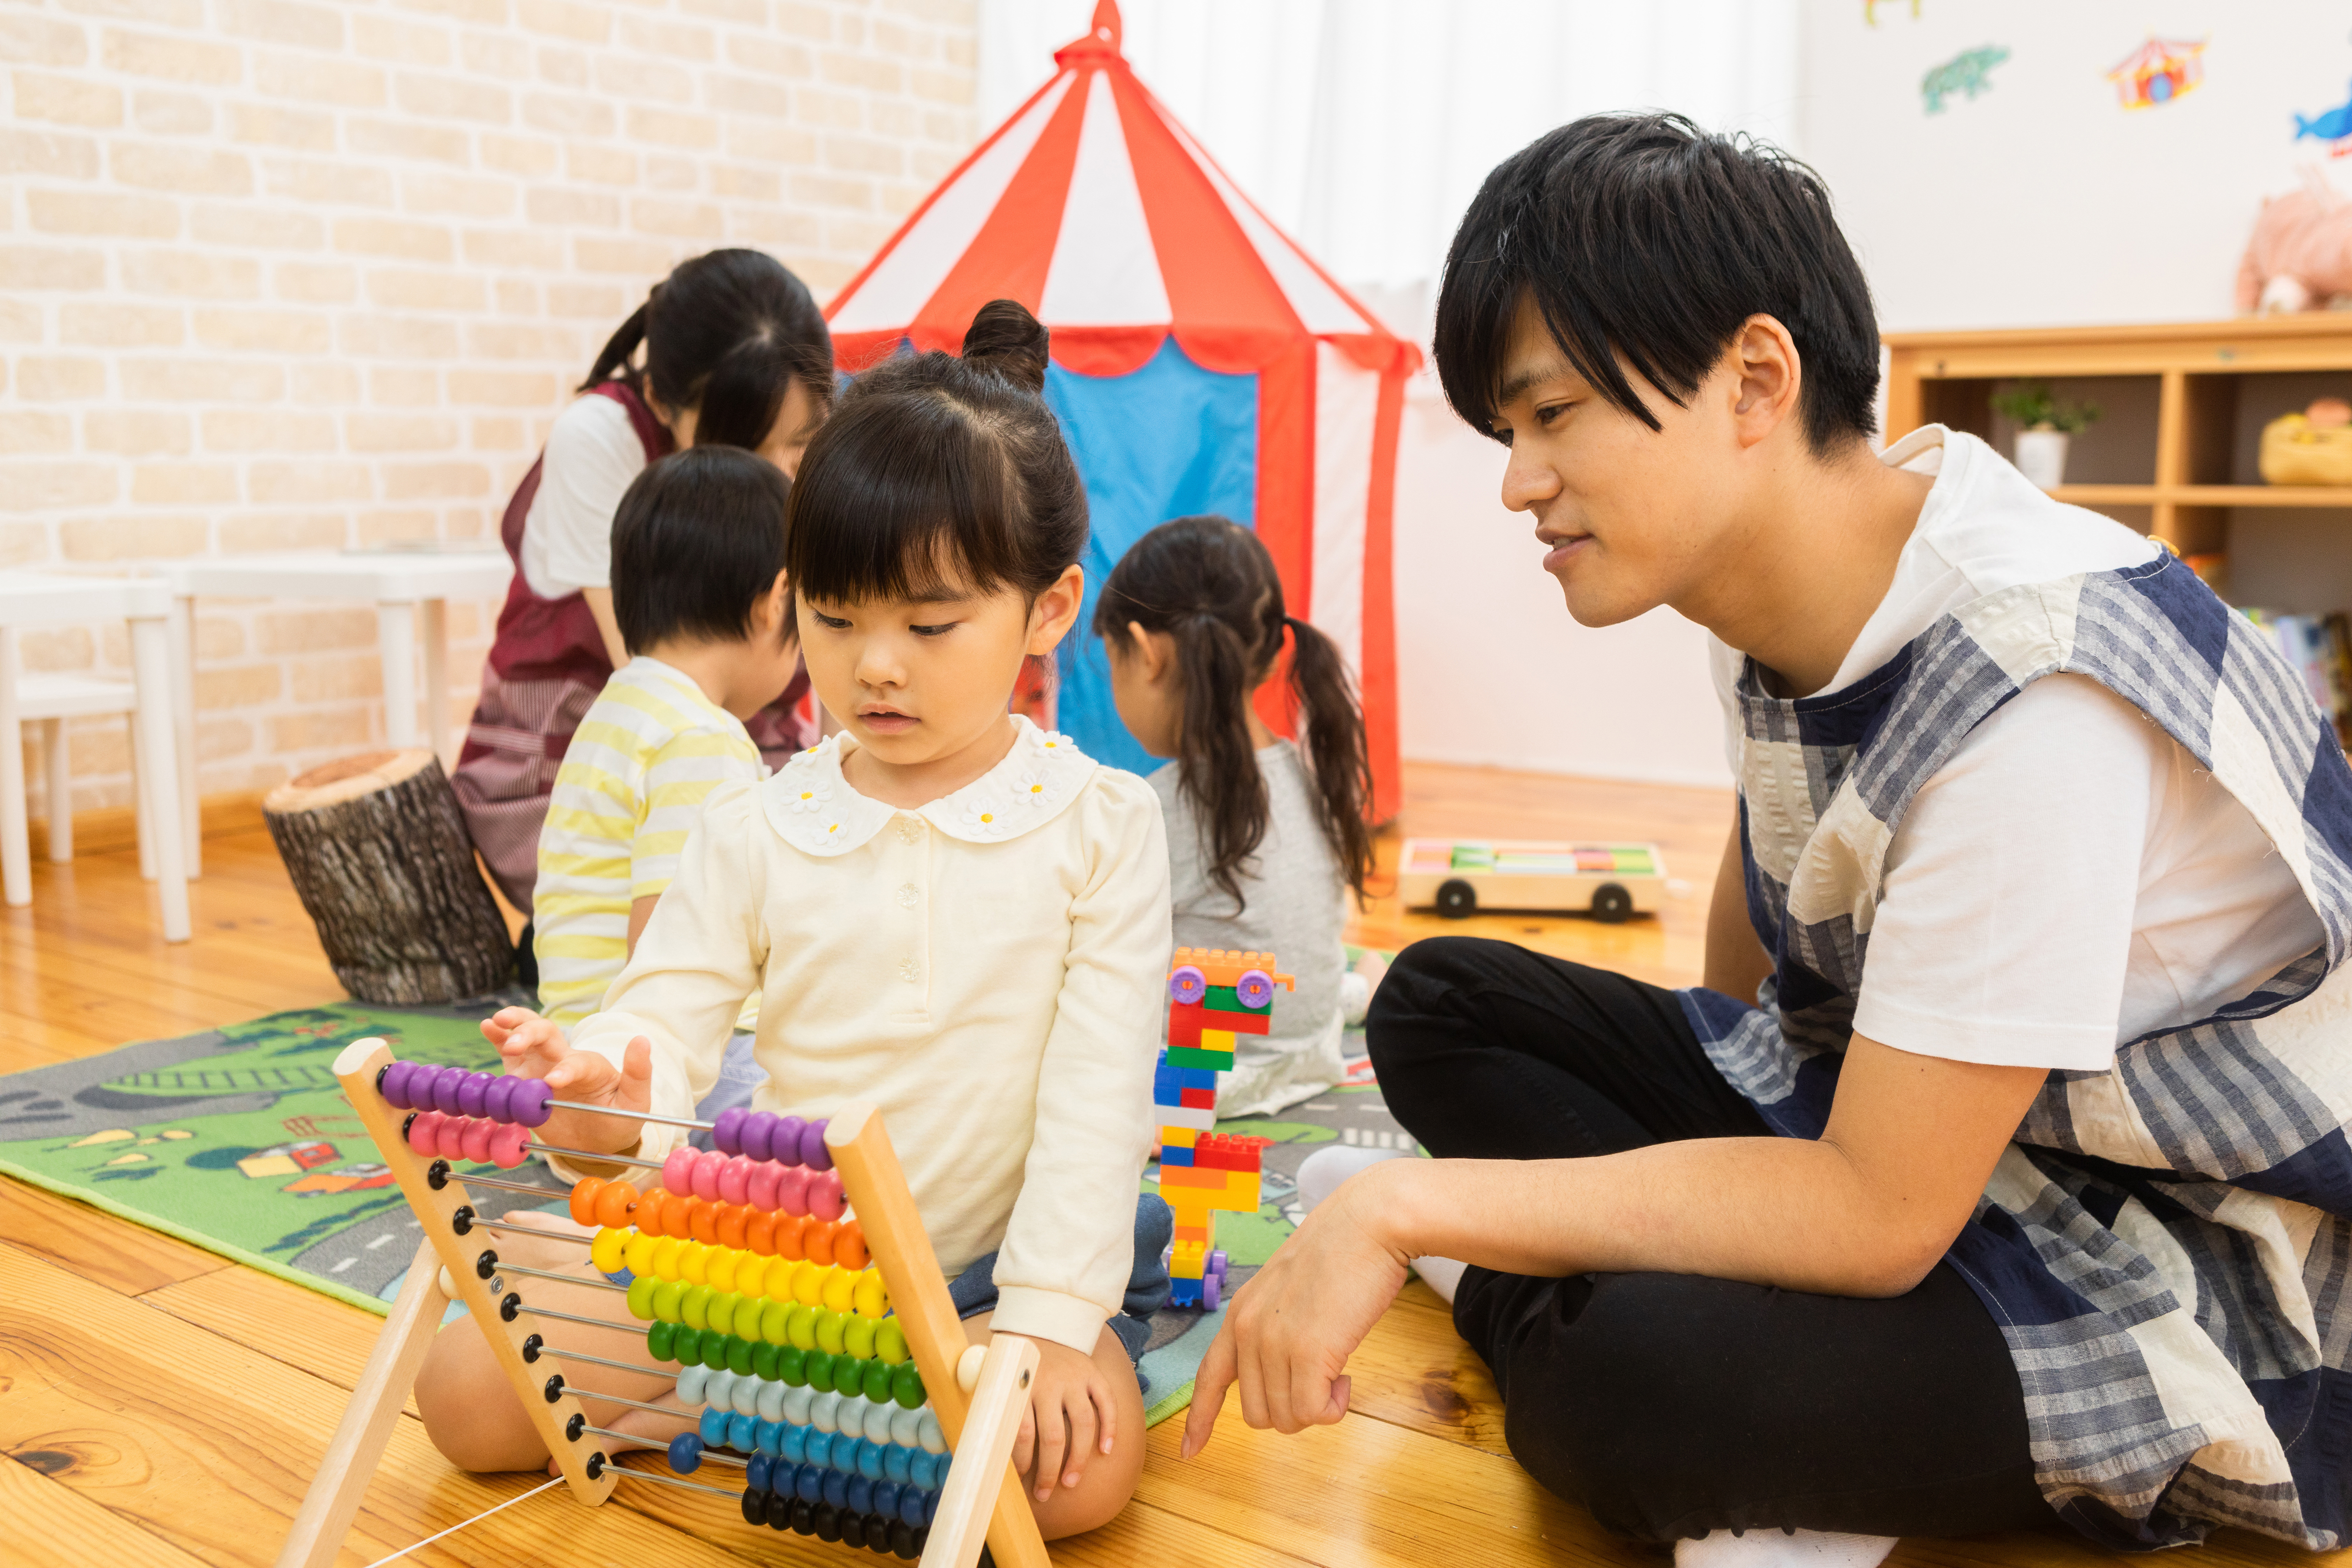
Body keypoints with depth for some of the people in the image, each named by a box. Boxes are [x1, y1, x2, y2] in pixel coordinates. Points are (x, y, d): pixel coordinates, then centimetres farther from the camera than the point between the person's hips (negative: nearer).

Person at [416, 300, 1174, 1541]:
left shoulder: (1099, 824, -6)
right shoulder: (755, 826, 0)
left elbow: (1098, 1091, -11)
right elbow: (663, 1022, -6)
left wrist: (1047, 1322, -20)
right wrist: (608, 1098, -32)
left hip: (993, 1266, -2)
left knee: (1079, 1468, -32)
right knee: (466, 1392, -8)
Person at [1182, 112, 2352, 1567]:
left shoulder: (2029, 686, -31)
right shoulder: (1781, 591, -4)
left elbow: (1879, 1214, -28)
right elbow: (1757, 957, 14)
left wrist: (1412, 1204, -28)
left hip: (2203, 1283, -8)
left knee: (1620, 1388, -35)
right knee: (1440, 1002, 1)